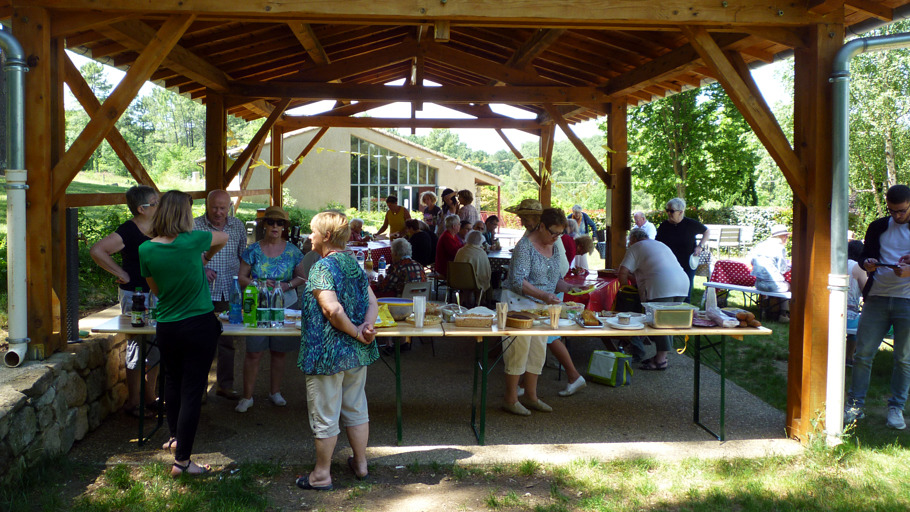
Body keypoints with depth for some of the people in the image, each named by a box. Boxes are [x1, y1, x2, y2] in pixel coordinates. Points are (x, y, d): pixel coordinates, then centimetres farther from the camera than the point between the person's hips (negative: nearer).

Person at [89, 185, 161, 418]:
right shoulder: (128, 231, -16)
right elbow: (96, 250, -24)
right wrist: (121, 274, -18)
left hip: (156, 294, 8)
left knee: (157, 348, 13)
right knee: (138, 348, -1)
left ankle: (151, 397, 25)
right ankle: (133, 403, 12)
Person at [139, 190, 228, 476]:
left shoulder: (146, 250, -5)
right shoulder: (192, 241, -13)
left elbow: (155, 290, 10)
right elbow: (224, 238, 9)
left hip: (167, 328, 4)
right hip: (200, 326, -4)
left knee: (172, 381, 25)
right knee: (192, 390, 2)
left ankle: (174, 437, 44)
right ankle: (182, 460, 5)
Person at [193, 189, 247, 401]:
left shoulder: (238, 226, 6)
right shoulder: (194, 226, -5)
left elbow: (244, 256, 16)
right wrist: (201, 269, -17)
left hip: (229, 294, 3)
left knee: (227, 341, 11)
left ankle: (225, 385, 24)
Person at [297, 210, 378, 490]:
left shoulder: (322, 268, -17)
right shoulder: (355, 264, 7)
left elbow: (333, 310, -28)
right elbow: (373, 304, 6)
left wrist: (355, 331, -15)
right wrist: (367, 326, -10)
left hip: (328, 354, -8)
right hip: (357, 353, 8)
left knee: (325, 416, 5)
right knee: (356, 409, 19)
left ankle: (321, 474, 17)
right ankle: (360, 463, 31)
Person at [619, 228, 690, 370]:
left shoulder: (635, 248, 11)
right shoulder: (661, 245, 34)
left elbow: (622, 273, 2)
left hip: (662, 284, -8)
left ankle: (661, 360, -1)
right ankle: (662, 355, 19)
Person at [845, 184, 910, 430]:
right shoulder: (878, 227, 10)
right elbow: (866, 256, 14)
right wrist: (868, 264, -9)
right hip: (877, 297, 2)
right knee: (863, 353, -1)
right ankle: (855, 405, 8)